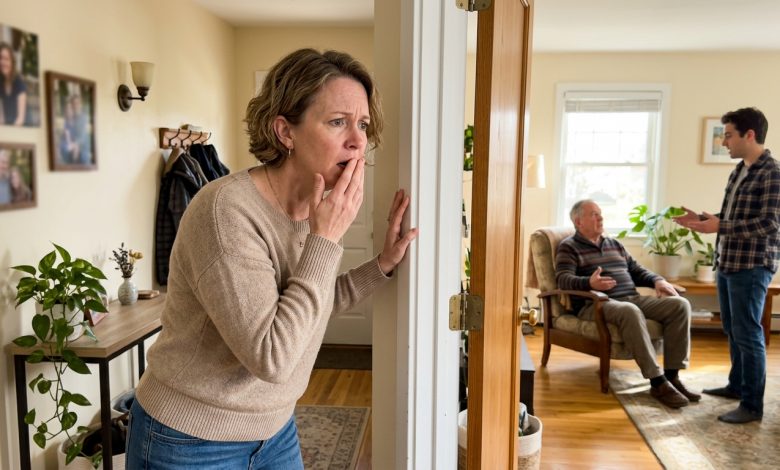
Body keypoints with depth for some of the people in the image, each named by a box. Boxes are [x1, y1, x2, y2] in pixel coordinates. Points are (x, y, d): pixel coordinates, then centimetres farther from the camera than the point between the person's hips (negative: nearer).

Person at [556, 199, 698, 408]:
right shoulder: (569, 247, 3)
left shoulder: (615, 244, 26)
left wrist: (658, 280, 6)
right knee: (630, 312, -39)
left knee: (680, 305, -14)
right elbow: (564, 279, -12)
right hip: (596, 304, -7)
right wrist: (589, 283, -32)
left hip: (633, 299, 7)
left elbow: (636, 270, 27)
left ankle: (672, 376, -15)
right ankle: (657, 382, -33)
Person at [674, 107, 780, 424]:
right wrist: (701, 218, 11)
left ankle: (753, 405, 6)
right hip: (728, 263, 9)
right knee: (732, 330, 17)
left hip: (752, 266, -9)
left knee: (747, 334, -4)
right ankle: (737, 385, 32)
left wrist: (719, 227, -22)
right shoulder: (739, 170, 13)